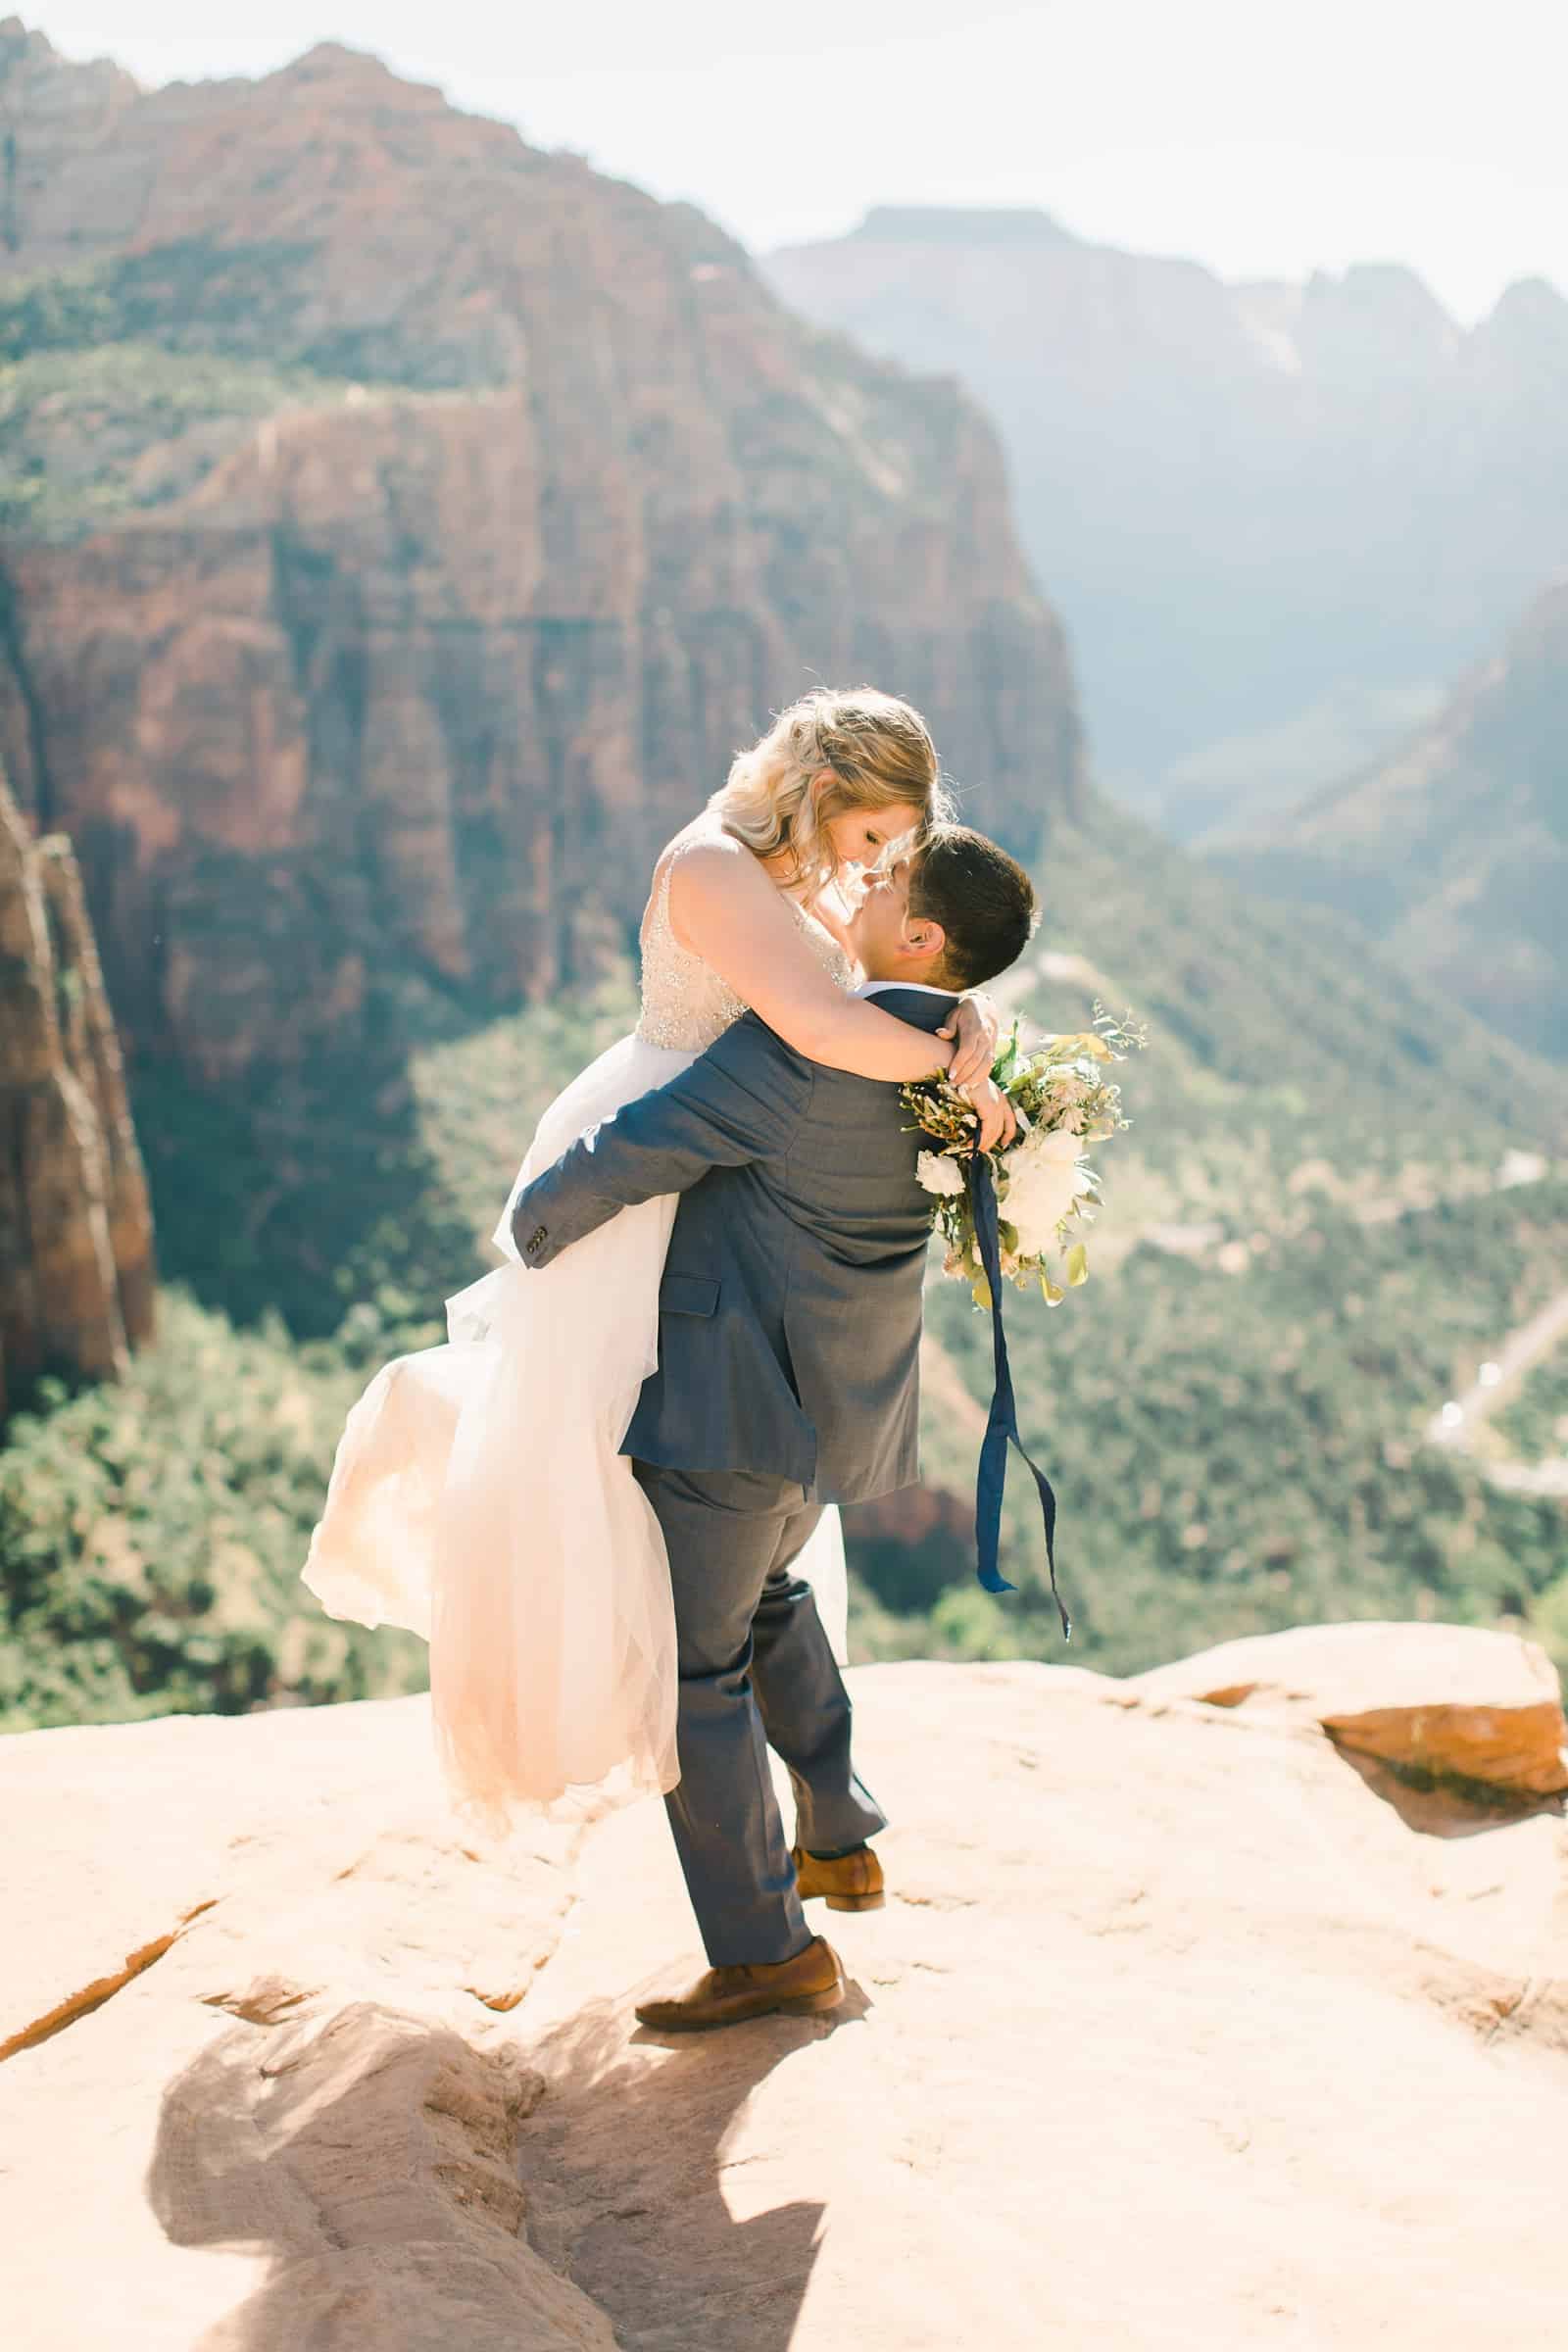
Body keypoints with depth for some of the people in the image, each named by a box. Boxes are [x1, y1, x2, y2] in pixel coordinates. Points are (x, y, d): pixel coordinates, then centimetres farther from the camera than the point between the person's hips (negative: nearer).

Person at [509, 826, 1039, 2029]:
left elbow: (626, 1157, -19)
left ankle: (769, 1951, 12)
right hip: (844, 1396, 9)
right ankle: (837, 1841, 41)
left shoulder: (801, 1050, -25)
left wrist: (536, 1225, -1)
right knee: (767, 1595, 32)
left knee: (690, 1667, 4)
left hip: (734, 1398, -9)